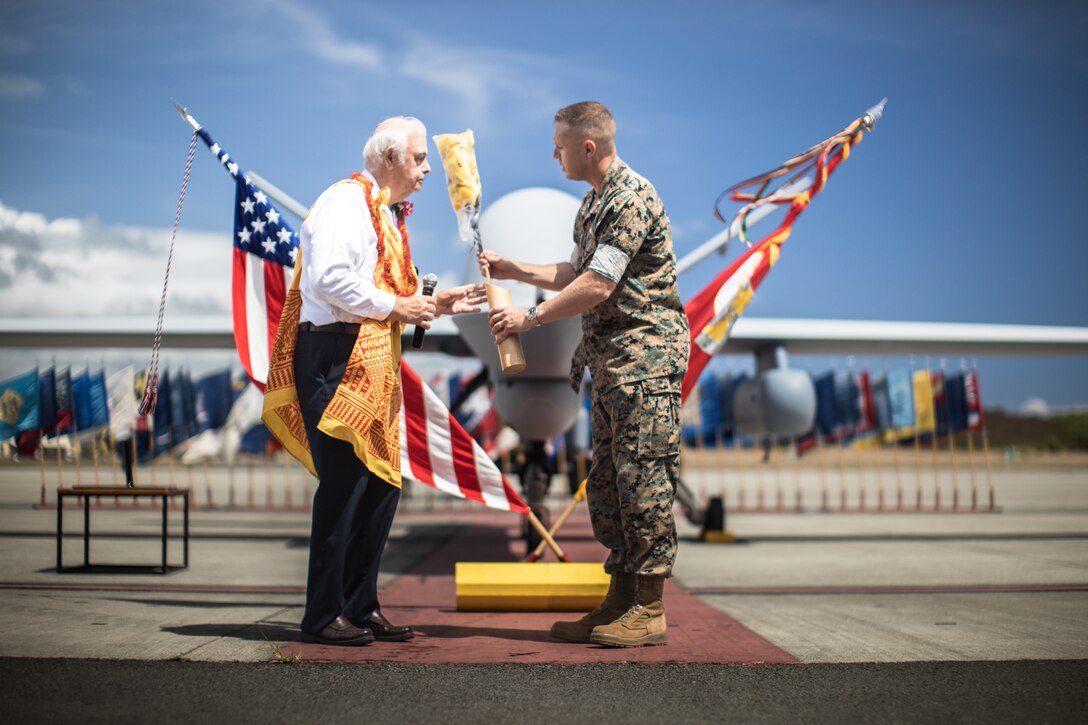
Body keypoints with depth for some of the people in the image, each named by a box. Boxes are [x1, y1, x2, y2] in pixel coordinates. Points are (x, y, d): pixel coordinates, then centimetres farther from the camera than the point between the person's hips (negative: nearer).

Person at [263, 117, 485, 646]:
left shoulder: (389, 215, 22)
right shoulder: (346, 201, -8)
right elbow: (327, 279, -21)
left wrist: (435, 305, 11)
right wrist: (393, 306, -14)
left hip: (373, 363, 10)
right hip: (336, 358, -10)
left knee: (382, 484, 10)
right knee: (343, 484, -8)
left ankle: (361, 607, 19)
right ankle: (323, 617, 2)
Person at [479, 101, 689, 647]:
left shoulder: (630, 197, -14)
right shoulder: (595, 201, 18)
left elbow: (596, 286, -20)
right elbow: (577, 274, 25)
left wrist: (529, 318, -13)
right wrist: (512, 269, 21)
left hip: (644, 354, -10)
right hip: (610, 359, 10)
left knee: (642, 478, -8)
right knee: (607, 482, 10)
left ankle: (649, 612, -2)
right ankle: (620, 601, 17)